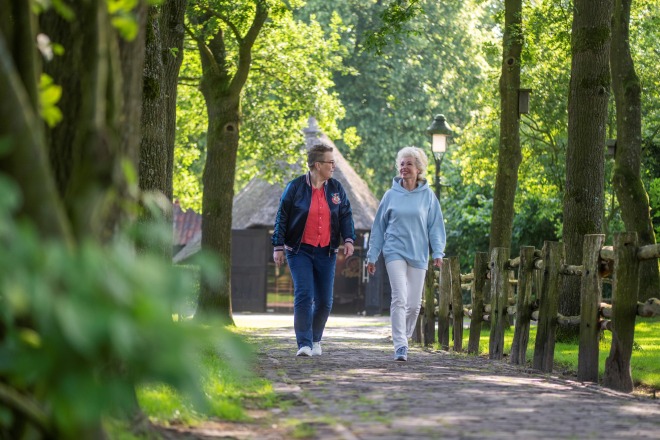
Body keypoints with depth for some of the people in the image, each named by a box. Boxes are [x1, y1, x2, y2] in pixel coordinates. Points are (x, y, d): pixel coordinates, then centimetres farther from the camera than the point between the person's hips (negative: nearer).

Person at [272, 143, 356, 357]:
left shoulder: (336, 188, 6)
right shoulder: (295, 187, -4)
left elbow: (346, 215, 10)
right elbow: (282, 217, -1)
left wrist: (348, 239, -5)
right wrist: (278, 246, -4)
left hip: (326, 252, 4)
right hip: (300, 251, -4)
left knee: (324, 301, 4)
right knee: (304, 295, -16)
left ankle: (316, 339, 25)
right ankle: (304, 343, -13)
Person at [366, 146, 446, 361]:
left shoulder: (428, 196, 2)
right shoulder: (391, 195, 3)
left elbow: (435, 226, 5)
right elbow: (379, 226, 8)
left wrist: (438, 252, -6)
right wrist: (372, 256, 7)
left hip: (418, 254, 1)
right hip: (395, 252, -1)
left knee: (414, 303, 5)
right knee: (399, 298, -13)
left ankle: (404, 335, 29)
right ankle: (400, 346, -15)